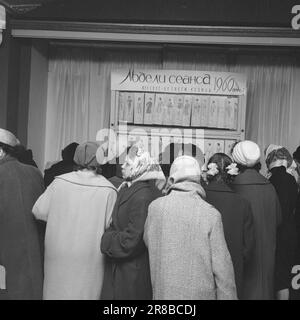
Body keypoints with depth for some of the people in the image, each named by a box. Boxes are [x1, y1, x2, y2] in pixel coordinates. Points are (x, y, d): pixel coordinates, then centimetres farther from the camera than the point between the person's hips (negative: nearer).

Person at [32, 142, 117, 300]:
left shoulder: (59, 182, -8)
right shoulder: (108, 190, -13)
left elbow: (39, 211, -3)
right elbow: (111, 225, -11)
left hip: (58, 253, 2)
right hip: (90, 257, -2)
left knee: (57, 291, 17)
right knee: (84, 293, 12)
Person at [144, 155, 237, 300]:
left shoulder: (155, 207, -6)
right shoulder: (211, 214, -12)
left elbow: (147, 241, 7)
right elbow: (222, 267, -10)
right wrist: (228, 296, -1)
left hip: (163, 292, 2)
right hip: (201, 293, -2)